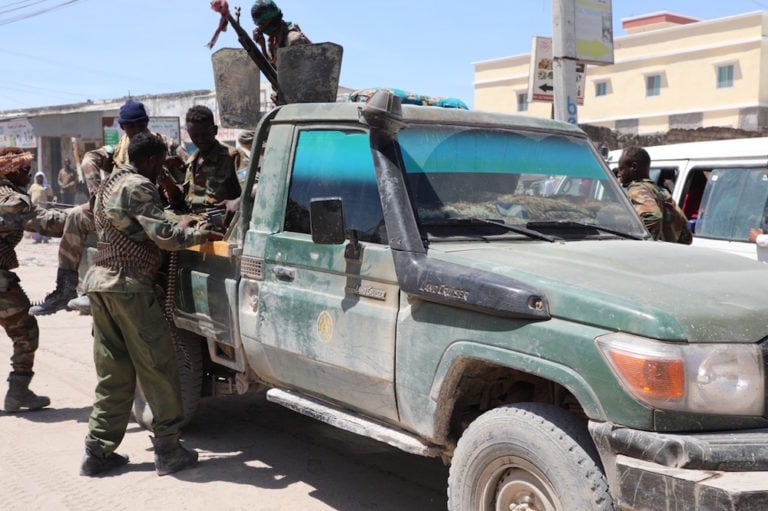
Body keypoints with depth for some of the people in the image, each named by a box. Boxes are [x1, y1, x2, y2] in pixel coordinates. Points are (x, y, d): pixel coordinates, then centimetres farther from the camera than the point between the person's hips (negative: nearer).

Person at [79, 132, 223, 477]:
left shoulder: (110, 184, 21)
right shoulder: (139, 187, -10)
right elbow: (165, 237, -17)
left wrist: (177, 228, 26)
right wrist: (200, 234, -3)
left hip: (99, 280, 9)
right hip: (128, 284, -9)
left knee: (113, 372, 11)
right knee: (157, 367, -2)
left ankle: (98, 451, 12)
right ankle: (168, 450, 2)